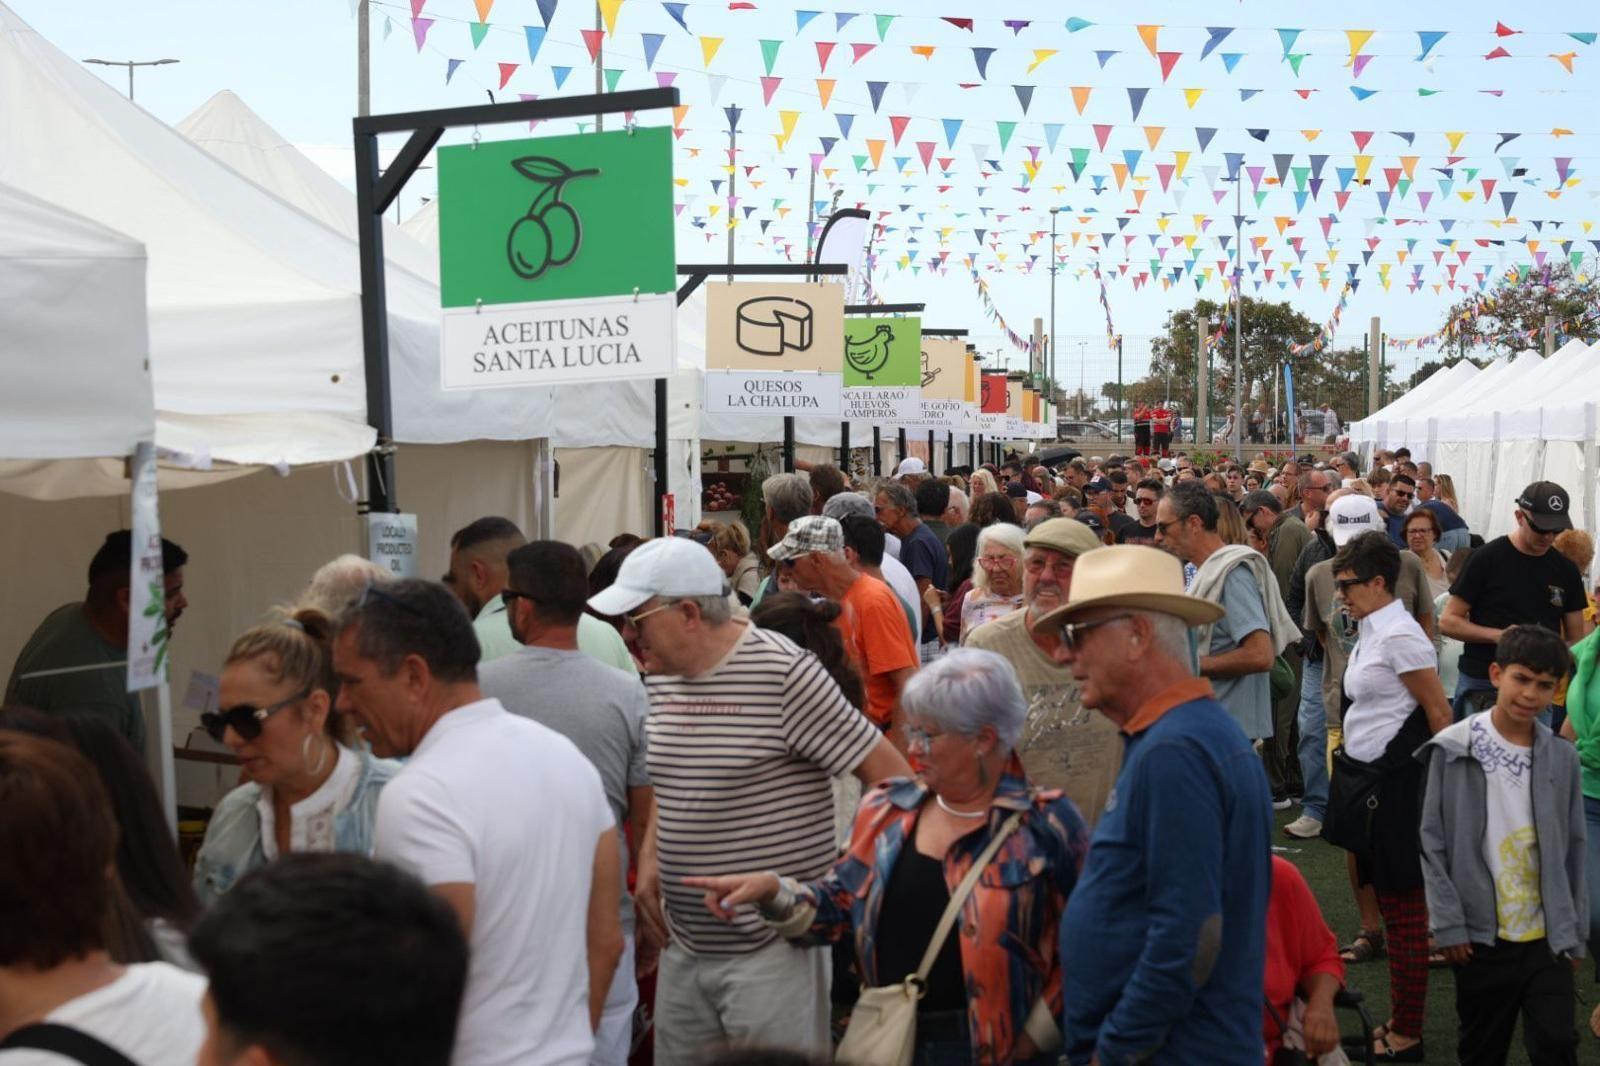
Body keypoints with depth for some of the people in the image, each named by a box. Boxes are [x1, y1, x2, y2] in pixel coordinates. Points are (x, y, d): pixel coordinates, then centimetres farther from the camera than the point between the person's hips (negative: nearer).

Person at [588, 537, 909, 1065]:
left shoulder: (782, 672, -16)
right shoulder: (659, 678, 6)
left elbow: (890, 773, -14)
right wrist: (650, 854, 9)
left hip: (772, 947, -7)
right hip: (683, 947, 7)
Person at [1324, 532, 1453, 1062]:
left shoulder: (1399, 636, -17)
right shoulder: (1370, 632, 9)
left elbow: (1438, 711, -15)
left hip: (1397, 782, -10)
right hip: (1367, 776, 10)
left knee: (1405, 910, 0)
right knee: (1389, 902, 16)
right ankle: (1397, 1022, 27)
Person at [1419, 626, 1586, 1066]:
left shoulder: (1561, 758, 1)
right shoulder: (1452, 750, -7)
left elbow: (1574, 850, 7)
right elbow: (1433, 844, -5)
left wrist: (1574, 932, 6)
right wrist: (1448, 924, -9)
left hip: (1548, 937, 1)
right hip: (1481, 935, -1)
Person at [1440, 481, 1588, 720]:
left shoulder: (1565, 570, 8)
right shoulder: (1487, 559, -4)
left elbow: (1576, 639, 12)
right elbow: (1448, 622, -4)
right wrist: (1499, 635, -18)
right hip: (1482, 689, -4)